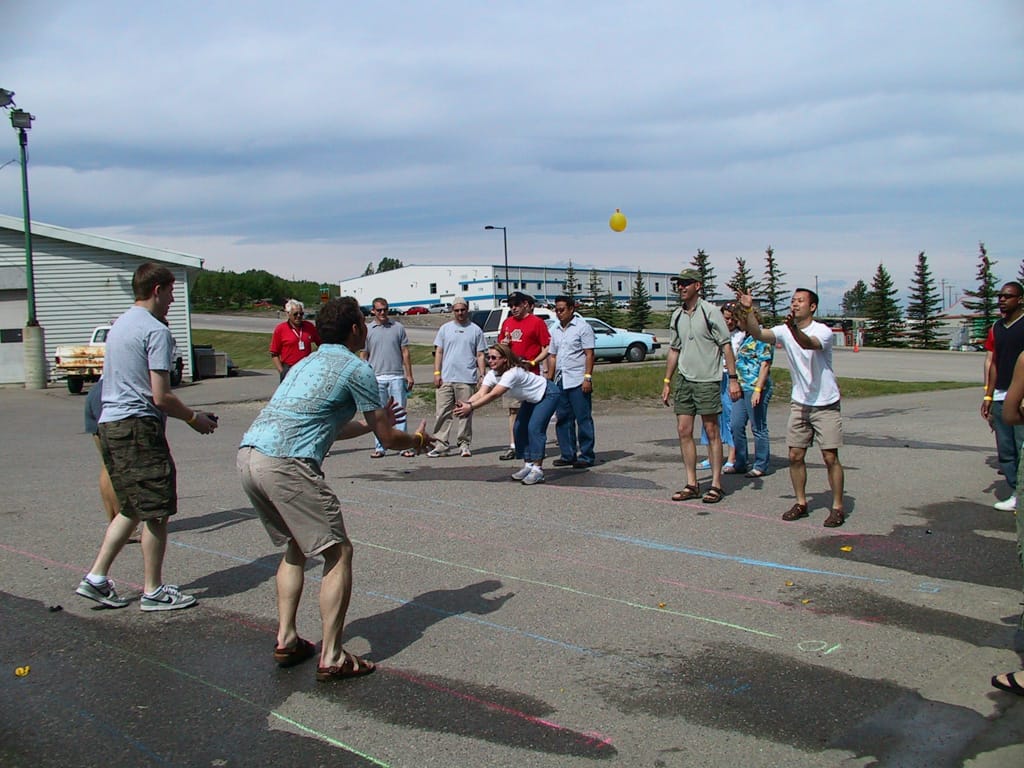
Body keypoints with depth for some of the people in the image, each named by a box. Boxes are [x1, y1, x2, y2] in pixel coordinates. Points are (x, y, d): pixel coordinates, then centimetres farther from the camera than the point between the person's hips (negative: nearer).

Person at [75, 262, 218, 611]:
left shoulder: (119, 325, 17)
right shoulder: (155, 331, -12)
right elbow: (161, 396, -17)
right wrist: (194, 418, -1)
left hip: (110, 425, 10)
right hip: (139, 427, -10)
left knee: (132, 509, 18)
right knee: (156, 512, 0)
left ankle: (96, 577, 16)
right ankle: (153, 591, 7)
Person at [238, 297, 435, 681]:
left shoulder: (309, 362, 26)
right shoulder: (356, 369, 0)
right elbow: (387, 439, 4)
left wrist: (373, 421, 44)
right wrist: (418, 439, 24)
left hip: (248, 455, 9)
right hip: (285, 464, -9)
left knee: (295, 547, 24)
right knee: (338, 552, 0)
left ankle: (286, 640, 25)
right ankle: (331, 658, 1)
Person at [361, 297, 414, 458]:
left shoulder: (398, 328, 6)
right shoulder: (367, 330, 6)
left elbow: (405, 352, 8)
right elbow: (363, 355, 9)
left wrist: (409, 375, 3)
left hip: (396, 377, 0)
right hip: (376, 378, 0)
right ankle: (380, 448, 11)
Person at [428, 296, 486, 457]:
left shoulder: (475, 330, 9)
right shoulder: (445, 328, 12)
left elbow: (480, 355, 9)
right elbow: (438, 352, 11)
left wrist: (482, 375, 0)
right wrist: (437, 373, 1)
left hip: (467, 379, -1)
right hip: (446, 379, 1)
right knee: (442, 412, -3)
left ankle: (464, 445, 9)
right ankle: (441, 445, 1)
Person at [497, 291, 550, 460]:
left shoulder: (537, 322, -4)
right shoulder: (507, 323, 14)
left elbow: (547, 348, -6)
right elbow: (500, 345, 23)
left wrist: (532, 362, -17)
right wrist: (503, 344, 0)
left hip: (530, 373, -6)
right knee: (513, 410, 7)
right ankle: (513, 446, 10)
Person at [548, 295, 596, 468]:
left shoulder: (582, 327, -2)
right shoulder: (555, 330, 16)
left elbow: (589, 354, -7)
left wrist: (588, 377, -15)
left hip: (578, 381, -6)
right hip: (560, 381, 6)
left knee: (583, 419, -3)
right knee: (562, 419, 8)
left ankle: (586, 456, 2)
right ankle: (567, 455, 15)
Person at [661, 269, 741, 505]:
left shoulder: (711, 312, -6)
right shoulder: (677, 316, 12)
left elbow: (726, 346, -6)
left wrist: (733, 378, -11)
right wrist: (667, 382, 16)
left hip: (707, 380, -6)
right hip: (683, 379, 6)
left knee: (712, 432, 0)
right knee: (684, 431, 4)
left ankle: (716, 485, 7)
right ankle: (692, 484, 12)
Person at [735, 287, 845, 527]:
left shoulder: (823, 331, -15)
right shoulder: (785, 331, 0)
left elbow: (807, 343, -37)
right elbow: (758, 333, -15)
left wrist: (794, 329, -56)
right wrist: (748, 311, -30)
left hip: (826, 405, -5)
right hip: (800, 404, 5)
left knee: (830, 457, -3)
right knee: (795, 455, 6)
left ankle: (837, 507, 8)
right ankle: (801, 503, 19)